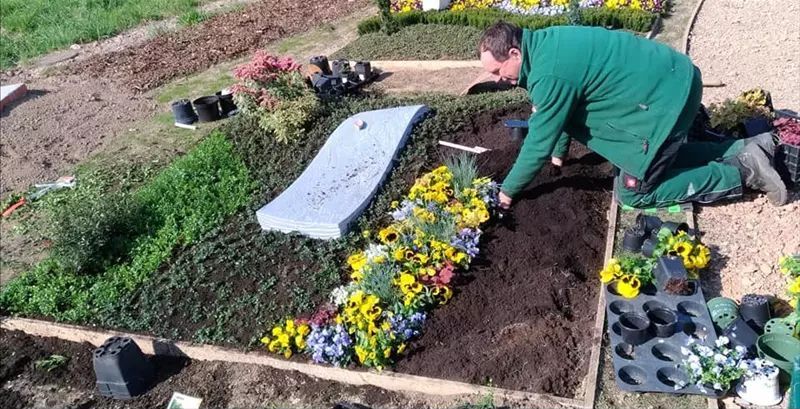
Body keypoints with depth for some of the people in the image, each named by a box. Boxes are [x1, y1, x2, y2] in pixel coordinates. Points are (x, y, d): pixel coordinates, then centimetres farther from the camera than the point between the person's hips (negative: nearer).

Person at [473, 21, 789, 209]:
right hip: (671, 79, 10)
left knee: (634, 192, 2)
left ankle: (742, 171, 5)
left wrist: (508, 191, -4)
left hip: (667, 98, -10)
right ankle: (745, 149, 23)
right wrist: (558, 152, 25)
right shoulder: (544, 44, 6)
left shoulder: (549, 73, -24)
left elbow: (538, 142, -16)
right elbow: (562, 111, 20)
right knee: (660, 156, 26)